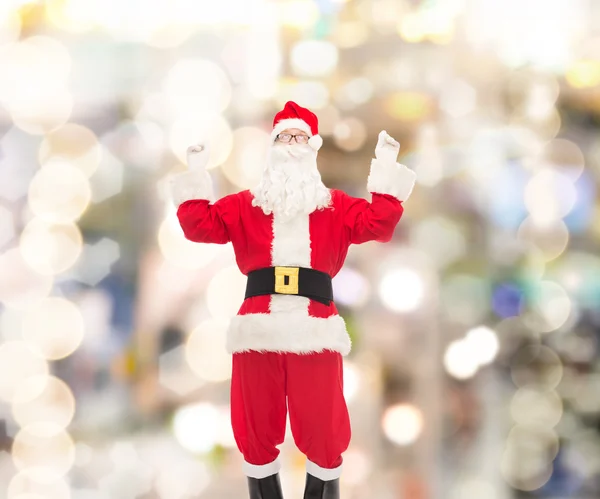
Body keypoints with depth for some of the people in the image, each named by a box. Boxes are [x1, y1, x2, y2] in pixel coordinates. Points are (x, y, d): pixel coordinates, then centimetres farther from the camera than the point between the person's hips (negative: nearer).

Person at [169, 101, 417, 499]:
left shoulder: (338, 207, 14)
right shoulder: (244, 206, 14)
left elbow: (380, 224, 0)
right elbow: (199, 226, 4)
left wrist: (387, 169, -2)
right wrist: (197, 174, 3)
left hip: (315, 332, -1)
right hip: (260, 331, 1)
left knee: (323, 430, 0)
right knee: (257, 427, 6)